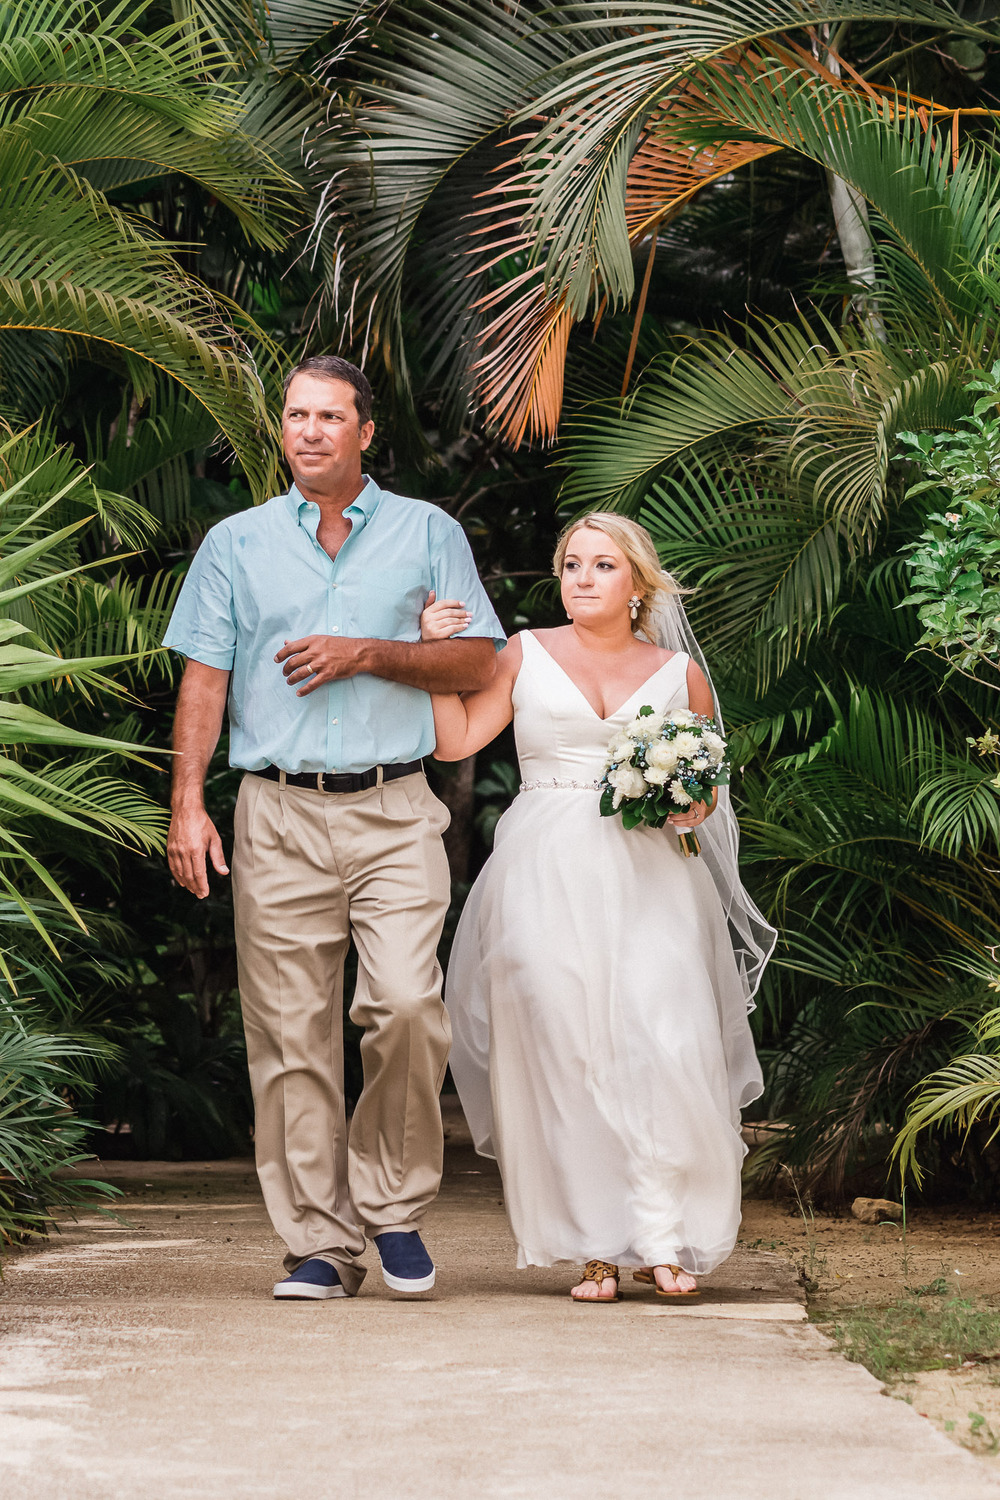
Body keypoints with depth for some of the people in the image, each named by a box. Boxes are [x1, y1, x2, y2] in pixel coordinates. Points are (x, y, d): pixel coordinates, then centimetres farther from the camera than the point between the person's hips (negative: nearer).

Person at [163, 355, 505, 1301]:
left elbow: (478, 662, 7)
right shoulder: (237, 544, 14)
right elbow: (204, 681, 10)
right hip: (277, 815, 1)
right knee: (290, 1034, -2)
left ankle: (393, 1203, 3)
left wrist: (369, 654, -6)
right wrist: (188, 804, -1)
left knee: (407, 1005, -16)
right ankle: (320, 1244, 3)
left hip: (394, 814, -1)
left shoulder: (427, 535, 11)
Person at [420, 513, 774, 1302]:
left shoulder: (679, 674, 12)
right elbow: (455, 738, 3)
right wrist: (436, 652, -3)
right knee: (563, 1052, -6)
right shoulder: (526, 655, 11)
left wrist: (689, 807, -4)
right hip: (547, 877, 0)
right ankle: (595, 1247, -1)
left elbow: (709, 788, 17)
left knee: (665, 1048, -14)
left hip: (651, 880, 0)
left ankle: (667, 1242, -8)